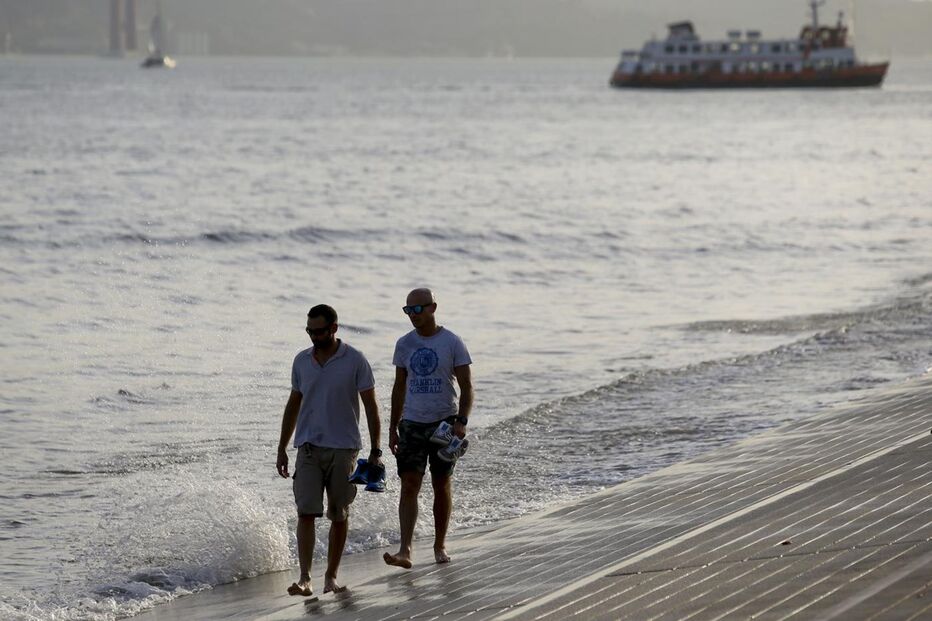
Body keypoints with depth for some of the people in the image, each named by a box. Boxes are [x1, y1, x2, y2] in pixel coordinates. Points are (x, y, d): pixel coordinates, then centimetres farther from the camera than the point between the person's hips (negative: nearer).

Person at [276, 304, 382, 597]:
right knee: (306, 512, -10)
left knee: (339, 515, 5)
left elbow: (370, 406, -1)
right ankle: (304, 578, -14)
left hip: (343, 448, -2)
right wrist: (282, 448, 13)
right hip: (308, 448, 2)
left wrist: (375, 450, -6)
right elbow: (293, 405, 15)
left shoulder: (355, 361, -3)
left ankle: (331, 576, 15)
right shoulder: (301, 361, 7)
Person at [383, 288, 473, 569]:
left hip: (443, 422, -2)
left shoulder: (452, 343, -4)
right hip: (412, 424, 2)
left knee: (442, 485, 7)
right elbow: (399, 388, 14)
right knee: (409, 485, -9)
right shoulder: (404, 344, 6)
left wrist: (461, 422, -17)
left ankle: (440, 546, 21)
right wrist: (393, 427, 10)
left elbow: (466, 387, -4)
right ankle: (405, 551, -16)